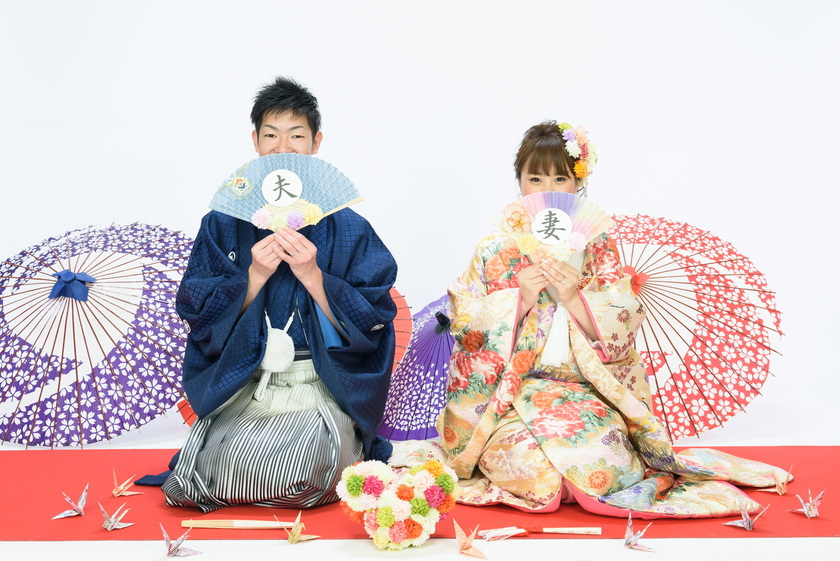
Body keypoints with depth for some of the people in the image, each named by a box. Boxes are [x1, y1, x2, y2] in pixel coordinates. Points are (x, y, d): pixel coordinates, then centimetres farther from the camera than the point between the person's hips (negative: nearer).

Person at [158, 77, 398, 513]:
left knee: (305, 463, -28)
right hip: (242, 390, 1)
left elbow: (369, 325, -4)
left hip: (321, 391, -1)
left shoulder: (348, 229, 1)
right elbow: (199, 315, 1)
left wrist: (312, 275, -16)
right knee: (224, 471, -24)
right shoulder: (223, 224, 5)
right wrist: (254, 276, -14)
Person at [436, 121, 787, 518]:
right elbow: (466, 327, -1)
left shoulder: (597, 248, 7)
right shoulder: (494, 250, 5)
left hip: (584, 391, 1)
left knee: (603, 462, -25)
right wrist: (520, 299, -14)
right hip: (511, 391, -1)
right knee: (529, 464, -28)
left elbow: (624, 327, 1)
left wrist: (574, 299, -15)